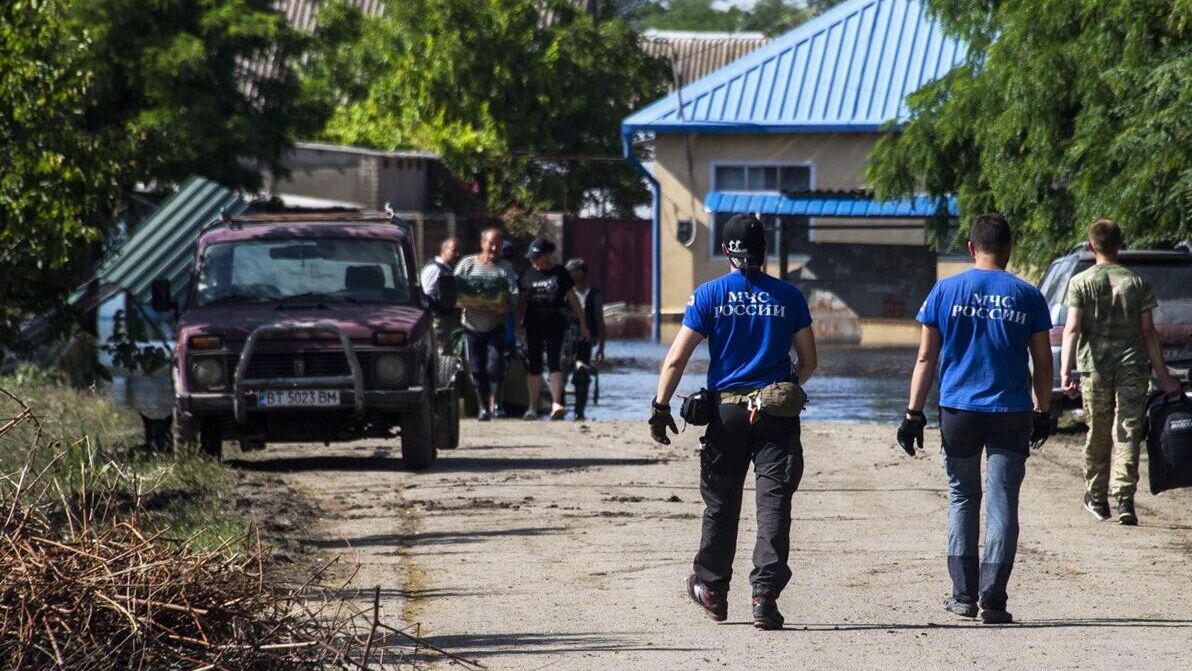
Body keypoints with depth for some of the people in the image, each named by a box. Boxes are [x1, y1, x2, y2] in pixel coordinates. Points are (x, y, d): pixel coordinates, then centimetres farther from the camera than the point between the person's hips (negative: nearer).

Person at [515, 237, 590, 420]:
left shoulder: (560, 273, 2)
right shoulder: (528, 274, 9)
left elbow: (572, 298, 5)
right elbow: (522, 300, 14)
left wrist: (582, 323, 4)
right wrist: (519, 324, 9)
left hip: (555, 323, -3)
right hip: (533, 324, 3)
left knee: (555, 362, -12)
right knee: (533, 365, 5)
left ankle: (556, 404, -17)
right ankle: (533, 407, 11)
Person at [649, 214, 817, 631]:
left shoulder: (709, 295, -1)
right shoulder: (787, 296, 3)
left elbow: (676, 359, -6)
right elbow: (808, 361, 8)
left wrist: (661, 408, -1)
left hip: (726, 412, 0)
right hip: (778, 415, 0)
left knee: (721, 504, 13)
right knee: (773, 503, -3)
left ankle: (712, 589, 27)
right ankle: (765, 595, -13)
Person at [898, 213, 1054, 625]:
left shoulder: (946, 291, 1)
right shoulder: (1027, 296, 2)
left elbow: (926, 357, 1)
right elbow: (1043, 362, 5)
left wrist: (914, 413, 3)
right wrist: (1043, 413, 15)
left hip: (958, 410, 0)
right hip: (1012, 416, 0)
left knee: (962, 498, 14)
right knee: (1002, 503, 2)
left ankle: (964, 595, 13)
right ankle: (993, 600, -4)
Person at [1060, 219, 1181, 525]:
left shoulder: (1081, 282, 0)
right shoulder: (1137, 283, 4)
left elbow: (1072, 329, -10)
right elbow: (1149, 333, 2)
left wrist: (1065, 371, -15)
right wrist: (1163, 376, 6)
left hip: (1094, 366, 0)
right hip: (1133, 366, 0)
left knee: (1098, 434, 13)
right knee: (1127, 433, -2)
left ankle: (1097, 497, 25)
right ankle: (1125, 498, -13)